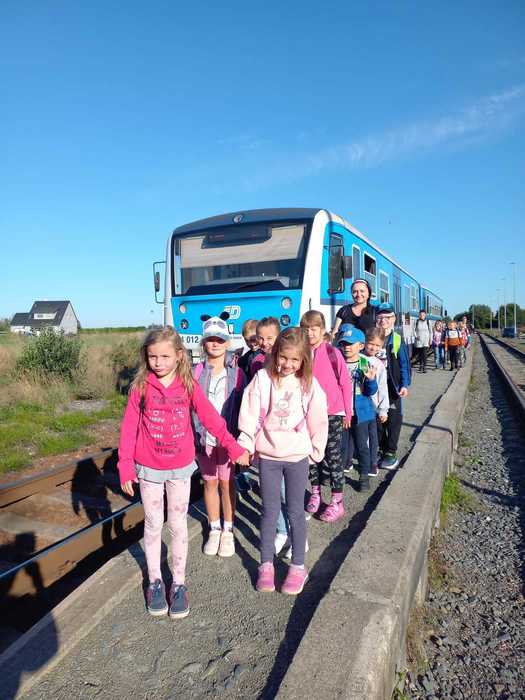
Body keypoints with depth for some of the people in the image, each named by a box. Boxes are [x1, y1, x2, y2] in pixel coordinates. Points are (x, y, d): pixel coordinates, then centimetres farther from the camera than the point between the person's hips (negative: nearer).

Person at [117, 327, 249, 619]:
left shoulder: (189, 386, -9)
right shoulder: (141, 388, -10)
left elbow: (211, 418, -8)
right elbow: (129, 428, -7)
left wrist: (234, 447, -9)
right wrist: (125, 466, -9)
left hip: (181, 467, 0)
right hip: (148, 469, 0)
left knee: (178, 525, 12)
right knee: (153, 526, 14)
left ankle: (179, 583, 28)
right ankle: (155, 581, 33)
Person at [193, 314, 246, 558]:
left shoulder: (237, 373, -4)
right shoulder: (197, 372, -2)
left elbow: (243, 407, -2)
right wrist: (192, 435, -5)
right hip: (204, 437, 1)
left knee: (227, 483, 10)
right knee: (210, 482, 13)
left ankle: (228, 530, 27)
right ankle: (214, 529, 30)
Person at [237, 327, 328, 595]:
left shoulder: (309, 384, -7)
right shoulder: (262, 378, -8)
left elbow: (317, 420, 0)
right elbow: (250, 414, -7)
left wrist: (316, 450, 4)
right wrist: (245, 445, -9)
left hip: (297, 455, 0)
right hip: (267, 455, 0)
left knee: (296, 512, 10)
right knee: (269, 511, 12)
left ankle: (298, 566, 25)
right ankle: (266, 565, 26)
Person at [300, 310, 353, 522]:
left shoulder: (332, 352, -10)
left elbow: (345, 383, -5)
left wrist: (348, 412, -1)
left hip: (332, 413, -3)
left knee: (333, 455, 5)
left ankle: (337, 501, 17)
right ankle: (315, 493, 31)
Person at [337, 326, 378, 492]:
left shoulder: (366, 364, -8)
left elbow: (371, 391, -8)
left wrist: (371, 380, -27)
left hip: (361, 412, -1)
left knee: (362, 445, 10)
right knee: (343, 444, 15)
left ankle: (364, 476, 24)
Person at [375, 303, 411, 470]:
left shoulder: (397, 340, -2)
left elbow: (404, 364, -1)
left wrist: (405, 385, -9)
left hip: (393, 386, -1)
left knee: (393, 419, 2)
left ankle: (391, 452, 14)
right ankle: (382, 449, 25)